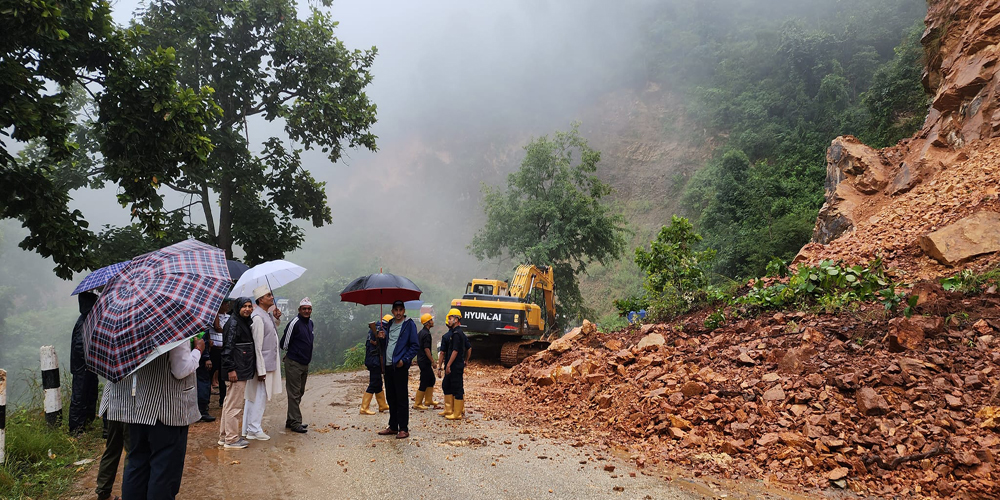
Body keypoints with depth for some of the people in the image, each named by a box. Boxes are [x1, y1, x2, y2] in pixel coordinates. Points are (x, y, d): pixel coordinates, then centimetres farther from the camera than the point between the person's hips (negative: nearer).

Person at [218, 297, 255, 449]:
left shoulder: (245, 323, 17)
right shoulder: (233, 323, -13)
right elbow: (228, 347, -19)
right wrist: (231, 369, -22)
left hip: (243, 370, 11)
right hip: (236, 372, -11)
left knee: (229, 403, 16)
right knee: (234, 405, -5)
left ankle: (224, 436, 25)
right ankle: (231, 439, 1)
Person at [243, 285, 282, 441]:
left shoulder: (267, 315, 9)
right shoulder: (258, 317, -19)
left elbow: (272, 332, 24)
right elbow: (257, 347, -21)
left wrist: (276, 318, 7)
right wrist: (261, 370, -21)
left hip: (269, 362, 10)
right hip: (263, 365, -10)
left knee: (253, 397, 16)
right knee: (259, 397, -1)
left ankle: (248, 428, 24)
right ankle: (254, 430, 9)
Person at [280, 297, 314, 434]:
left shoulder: (310, 323, 11)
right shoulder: (294, 323, -15)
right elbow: (284, 344, -10)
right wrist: (291, 354, 5)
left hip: (305, 364, 9)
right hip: (293, 364, -9)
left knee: (299, 393, 14)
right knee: (294, 394, -4)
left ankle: (290, 420, 24)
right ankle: (295, 423, -1)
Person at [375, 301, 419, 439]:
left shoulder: (409, 324, -3)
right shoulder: (388, 325, 15)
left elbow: (414, 346, -7)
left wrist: (404, 360, -16)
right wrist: (381, 338, -2)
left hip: (400, 366, -7)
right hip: (388, 365, 7)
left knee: (402, 398, -3)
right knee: (391, 398, 12)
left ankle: (404, 429, 2)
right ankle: (393, 427, 22)